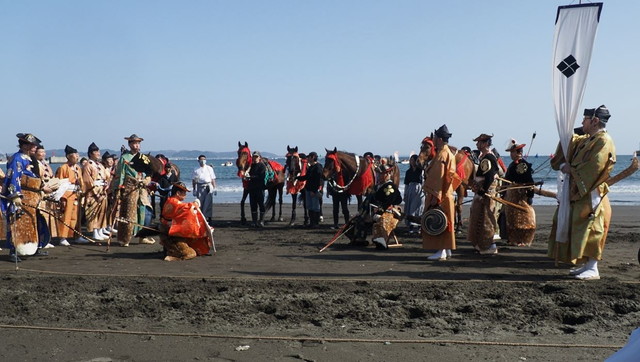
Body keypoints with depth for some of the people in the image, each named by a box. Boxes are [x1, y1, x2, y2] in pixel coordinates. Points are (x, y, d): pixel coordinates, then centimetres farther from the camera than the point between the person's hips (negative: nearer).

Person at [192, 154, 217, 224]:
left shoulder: (209, 168, 9)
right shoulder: (196, 169, 9)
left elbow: (213, 179, 8)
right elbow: (193, 180, 10)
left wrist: (214, 188, 3)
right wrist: (194, 189, 6)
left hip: (208, 187, -1)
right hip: (200, 187, 1)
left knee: (208, 203, -6)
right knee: (200, 203, 2)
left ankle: (208, 217, -2)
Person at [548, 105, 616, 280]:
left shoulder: (604, 141, -13)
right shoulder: (586, 140, 16)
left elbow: (594, 169, -22)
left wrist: (571, 170, -11)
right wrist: (564, 165, -5)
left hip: (591, 195, -9)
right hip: (579, 194, 9)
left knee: (590, 230, -7)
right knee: (580, 231, 13)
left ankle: (592, 269, -1)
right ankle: (586, 265, 22)